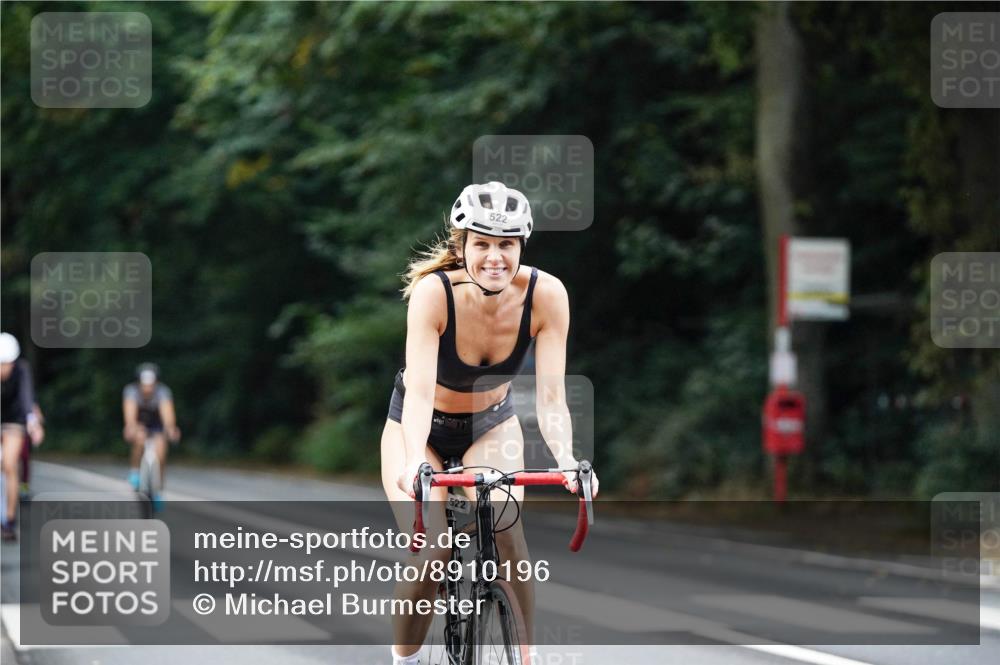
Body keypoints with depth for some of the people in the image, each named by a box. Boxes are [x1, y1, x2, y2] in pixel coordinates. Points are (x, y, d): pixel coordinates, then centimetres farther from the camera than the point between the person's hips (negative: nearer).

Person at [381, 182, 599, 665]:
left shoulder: (546, 295, -26)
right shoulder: (434, 292, -32)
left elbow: (551, 395, -28)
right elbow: (420, 390, -40)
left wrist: (566, 458, -46)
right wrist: (414, 463, -56)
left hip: (491, 425, 2)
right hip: (421, 426, -1)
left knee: (504, 528, -25)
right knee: (431, 554, -19)